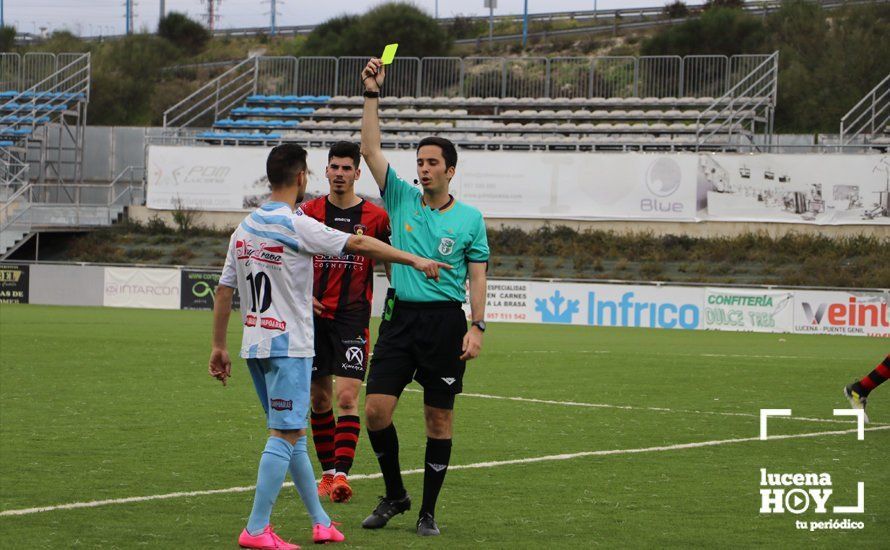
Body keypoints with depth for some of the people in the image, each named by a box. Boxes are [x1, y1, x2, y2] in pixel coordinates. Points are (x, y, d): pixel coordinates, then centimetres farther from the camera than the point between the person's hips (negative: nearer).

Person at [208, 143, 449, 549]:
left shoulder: (244, 228, 9)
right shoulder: (296, 226, -14)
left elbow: (223, 291, 11)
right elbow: (361, 245, -13)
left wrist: (219, 347, 17)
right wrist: (415, 260, -5)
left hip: (255, 345, 8)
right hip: (289, 345, -8)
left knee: (293, 435, 15)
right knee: (285, 436, -6)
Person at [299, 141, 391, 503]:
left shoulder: (375, 216, 0)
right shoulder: (309, 212, 4)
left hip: (354, 317, -2)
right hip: (315, 315, 2)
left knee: (347, 397, -13)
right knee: (320, 399, 7)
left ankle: (341, 474, -19)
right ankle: (327, 471, 19)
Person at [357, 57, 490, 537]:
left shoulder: (469, 218, 4)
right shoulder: (401, 200, 8)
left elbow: (477, 277, 3)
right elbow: (370, 149, 1)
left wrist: (477, 326, -7)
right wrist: (371, 95, -5)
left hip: (445, 320, -2)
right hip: (401, 317, 2)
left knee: (439, 417, 1)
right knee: (376, 409, -6)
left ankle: (428, 511, 10)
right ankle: (394, 494, 13)